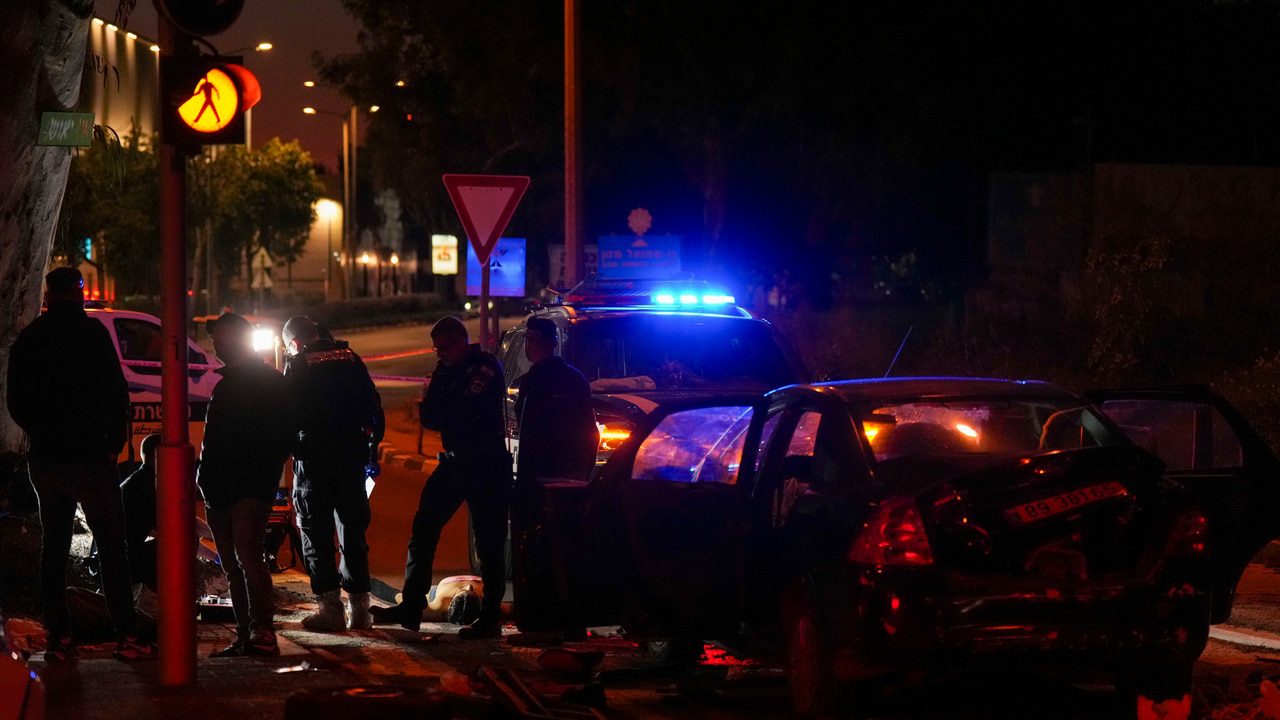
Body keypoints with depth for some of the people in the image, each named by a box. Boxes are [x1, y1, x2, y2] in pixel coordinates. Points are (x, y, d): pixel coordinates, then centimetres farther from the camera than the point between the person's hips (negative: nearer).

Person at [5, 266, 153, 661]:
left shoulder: (27, 339, 7)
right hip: (90, 455, -5)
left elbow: (15, 402, 12)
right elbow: (116, 392, -11)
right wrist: (115, 439, 3)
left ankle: (58, 636, 8)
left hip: (45, 460, 5)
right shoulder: (91, 332, -9)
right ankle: (126, 635, -7)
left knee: (54, 547, 11)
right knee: (112, 546, -2)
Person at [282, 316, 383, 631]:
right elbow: (374, 406, 10)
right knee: (353, 531, 12)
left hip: (314, 460, -5)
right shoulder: (350, 358, 9)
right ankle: (359, 606, 12)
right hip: (351, 457, 5)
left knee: (316, 534, 1)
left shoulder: (298, 364, -4)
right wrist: (372, 443, 15)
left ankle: (329, 606, -4)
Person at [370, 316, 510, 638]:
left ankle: (490, 618, 2)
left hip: (485, 464, -8)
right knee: (424, 528, 3)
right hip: (454, 462, 8)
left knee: (489, 543, -2)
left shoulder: (486, 368, -11)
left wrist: (438, 414, -4)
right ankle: (411, 607, 5)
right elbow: (429, 417, 10)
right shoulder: (446, 370, 13)